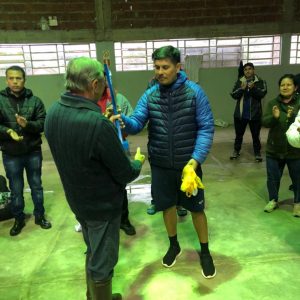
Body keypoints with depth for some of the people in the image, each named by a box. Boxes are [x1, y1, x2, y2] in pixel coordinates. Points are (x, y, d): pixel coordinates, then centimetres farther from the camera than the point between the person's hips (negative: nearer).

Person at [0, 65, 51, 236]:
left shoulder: (35, 101, -4)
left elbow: (43, 124, -7)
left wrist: (27, 124, -25)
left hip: (33, 152, 0)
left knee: (36, 186, 14)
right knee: (16, 189, 13)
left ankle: (39, 216, 32)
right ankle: (19, 219, 32)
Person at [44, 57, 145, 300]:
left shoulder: (53, 112, -7)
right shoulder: (98, 124, -32)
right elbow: (125, 174, -21)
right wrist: (137, 162, 1)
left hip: (77, 200, 8)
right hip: (102, 204, -8)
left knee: (93, 253, 28)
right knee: (102, 261, 13)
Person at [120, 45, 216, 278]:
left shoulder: (194, 92, -11)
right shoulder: (149, 95, -2)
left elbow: (206, 127, -12)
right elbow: (137, 123, -10)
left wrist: (197, 157, -22)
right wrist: (124, 121, -33)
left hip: (188, 162, -2)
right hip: (160, 164, 3)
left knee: (196, 207, 11)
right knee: (167, 205, 17)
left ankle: (205, 251, 34)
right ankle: (174, 245, 42)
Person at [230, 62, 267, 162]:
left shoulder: (260, 82, -1)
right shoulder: (239, 82, 4)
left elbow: (262, 94, -14)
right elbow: (233, 95, -5)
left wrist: (253, 88, -29)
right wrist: (242, 89, -21)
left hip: (255, 114, -2)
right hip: (240, 113, 2)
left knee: (255, 135, 9)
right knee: (239, 134, 15)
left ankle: (257, 153, 22)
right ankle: (236, 151, 31)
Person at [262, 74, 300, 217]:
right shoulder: (272, 103, 1)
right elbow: (264, 122, -8)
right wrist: (274, 117, -28)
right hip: (274, 149, 2)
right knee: (273, 177, 13)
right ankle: (273, 200, 34)